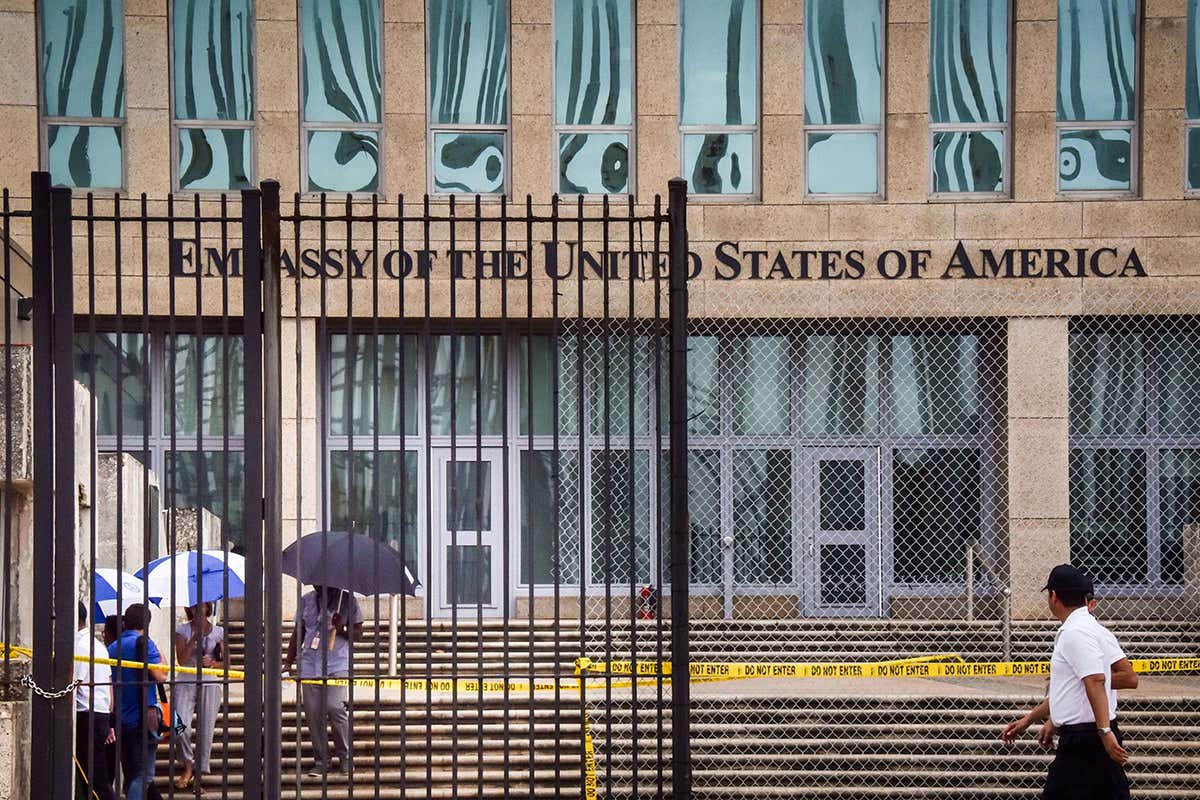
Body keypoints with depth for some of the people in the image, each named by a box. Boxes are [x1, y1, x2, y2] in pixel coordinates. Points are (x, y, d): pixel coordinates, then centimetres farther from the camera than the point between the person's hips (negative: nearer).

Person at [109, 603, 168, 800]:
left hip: (121, 722, 6)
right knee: (143, 776, -6)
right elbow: (160, 676, -15)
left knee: (129, 775, 15)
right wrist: (160, 656, 3)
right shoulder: (143, 643, -9)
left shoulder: (112, 648, 11)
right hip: (143, 719, -6)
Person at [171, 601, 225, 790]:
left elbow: (226, 663, 10)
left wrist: (213, 663, -11)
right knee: (181, 727, -16)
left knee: (205, 730, -1)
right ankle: (188, 766, 6)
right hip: (185, 683, -1)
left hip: (209, 684, 1)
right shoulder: (182, 631, 4)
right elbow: (181, 659, -9)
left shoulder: (218, 632, 7)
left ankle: (199, 773, 10)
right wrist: (195, 636, -15)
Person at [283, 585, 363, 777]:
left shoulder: (347, 600, 4)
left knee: (336, 708, -15)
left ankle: (346, 758, 0)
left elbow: (358, 633, 5)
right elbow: (297, 634, 17)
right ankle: (321, 761, 9)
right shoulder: (306, 601, 12)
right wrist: (288, 663, 11)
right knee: (313, 713, -1)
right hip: (310, 665, 3)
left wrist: (341, 630, -15)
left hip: (337, 665, -3)